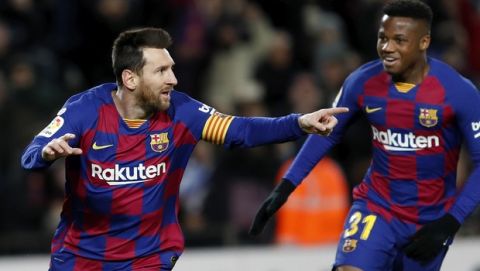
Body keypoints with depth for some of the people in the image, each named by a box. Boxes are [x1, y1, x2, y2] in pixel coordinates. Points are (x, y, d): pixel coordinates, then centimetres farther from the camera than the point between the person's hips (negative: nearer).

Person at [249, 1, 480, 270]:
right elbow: (327, 133, 7)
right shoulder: (362, 82, -10)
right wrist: (285, 187, 1)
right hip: (376, 205, 1)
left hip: (431, 218, -1)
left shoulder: (458, 91, -19)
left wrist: (449, 224, -22)